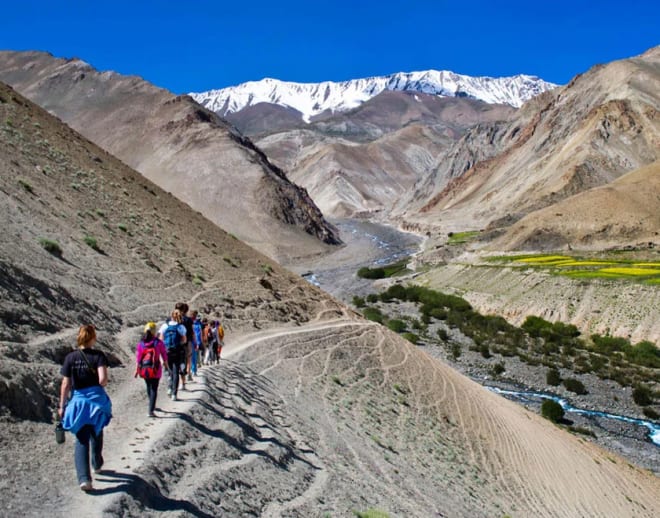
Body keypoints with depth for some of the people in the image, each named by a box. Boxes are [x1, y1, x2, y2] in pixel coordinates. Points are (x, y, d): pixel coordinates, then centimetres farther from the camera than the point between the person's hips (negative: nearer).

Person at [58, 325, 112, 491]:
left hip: (78, 401, 0)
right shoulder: (98, 355, -9)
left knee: (81, 440, 5)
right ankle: (97, 465, 43)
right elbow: (103, 380, -20)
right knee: (96, 434, 24)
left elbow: (65, 384, -2)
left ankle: (84, 478, -8)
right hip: (97, 400, 0)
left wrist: (62, 406, 6)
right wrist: (102, 384, 3)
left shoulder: (70, 357, -3)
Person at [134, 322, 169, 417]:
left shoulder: (141, 343, -2)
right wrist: (165, 362, 15)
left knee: (149, 387, 23)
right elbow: (164, 354, -3)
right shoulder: (159, 342, -10)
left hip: (144, 369, 3)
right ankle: (151, 411, -8)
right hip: (155, 369, -3)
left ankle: (152, 406, 42)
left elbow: (138, 358, -2)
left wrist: (137, 370, 5)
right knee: (154, 389, 1)